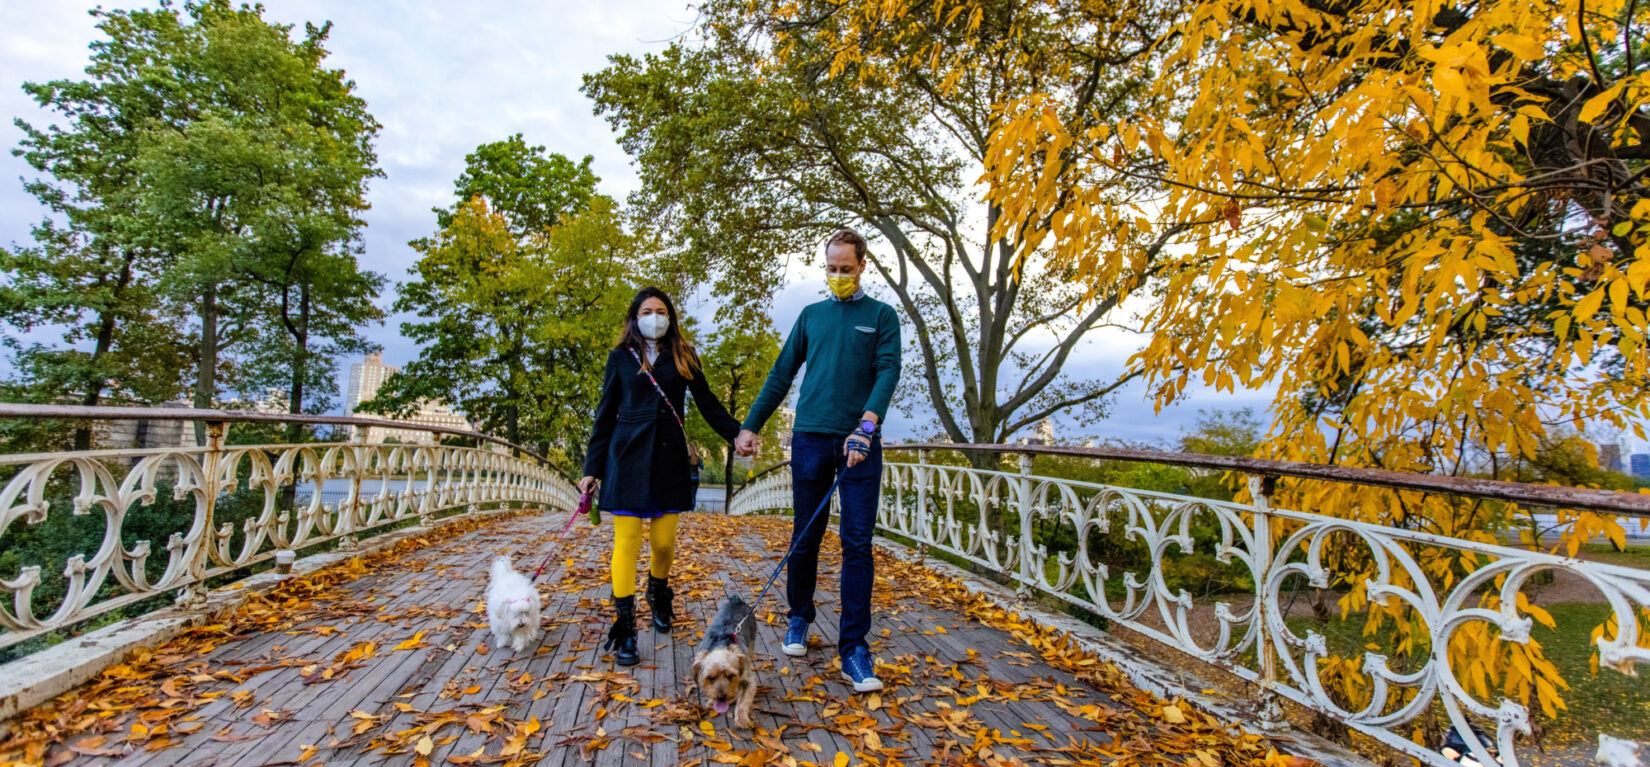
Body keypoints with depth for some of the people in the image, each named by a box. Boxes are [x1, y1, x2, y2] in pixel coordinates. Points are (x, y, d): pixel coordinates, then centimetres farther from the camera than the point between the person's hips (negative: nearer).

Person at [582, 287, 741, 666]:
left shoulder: (684, 356, 11)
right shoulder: (620, 357, 8)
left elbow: (708, 404, 11)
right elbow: (605, 416, 9)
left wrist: (738, 434, -1)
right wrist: (592, 469, 6)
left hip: (669, 457, 1)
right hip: (628, 456, -1)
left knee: (664, 541, 3)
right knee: (627, 541, -4)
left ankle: (659, 594, 34)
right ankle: (624, 628, 5)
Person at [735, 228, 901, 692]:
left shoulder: (881, 315, 7)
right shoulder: (811, 315, 15)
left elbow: (888, 371, -7)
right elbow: (781, 375, 15)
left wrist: (867, 425, -23)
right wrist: (751, 426, 9)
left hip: (859, 443, -2)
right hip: (810, 438, 2)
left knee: (858, 544, -3)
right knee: (805, 538, 10)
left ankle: (854, 650, 5)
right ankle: (799, 619, 31)